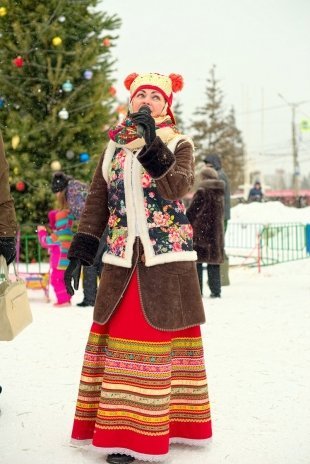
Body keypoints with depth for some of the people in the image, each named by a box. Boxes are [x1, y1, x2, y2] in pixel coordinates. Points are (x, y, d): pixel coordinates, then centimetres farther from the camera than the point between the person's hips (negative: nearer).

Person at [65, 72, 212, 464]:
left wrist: (151, 144, -27)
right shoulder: (114, 147, 13)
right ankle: (120, 428, 11)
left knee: (158, 338, -3)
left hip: (167, 258, -3)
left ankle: (154, 426, 4)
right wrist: (79, 252, 4)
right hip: (122, 258, 4)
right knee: (120, 338, 2)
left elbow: (178, 188, -17)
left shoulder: (179, 144, 3)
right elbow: (97, 202, 12)